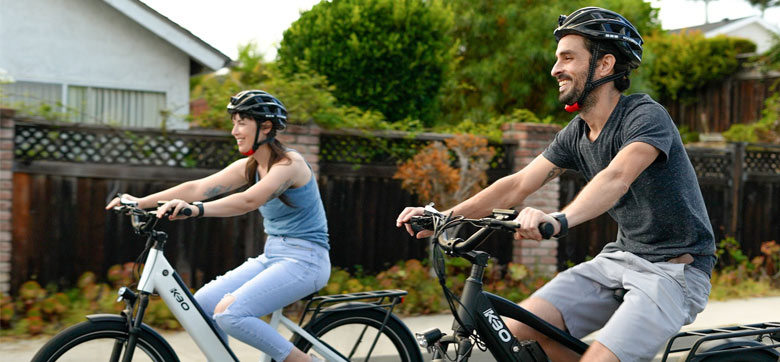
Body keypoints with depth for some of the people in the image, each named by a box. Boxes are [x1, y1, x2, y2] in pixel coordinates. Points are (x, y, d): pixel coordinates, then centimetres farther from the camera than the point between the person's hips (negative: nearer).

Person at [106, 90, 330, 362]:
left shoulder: (289, 163, -16)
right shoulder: (248, 166, 8)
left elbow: (248, 201, -32)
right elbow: (198, 187, 0)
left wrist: (196, 210, -44)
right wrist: (142, 202, -10)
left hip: (304, 260, -8)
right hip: (272, 256, 8)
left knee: (229, 312, -24)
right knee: (203, 303, -4)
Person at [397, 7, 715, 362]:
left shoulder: (645, 116, -17)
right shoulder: (576, 133, 6)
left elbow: (616, 178, -36)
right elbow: (518, 184, 4)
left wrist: (558, 220, -53)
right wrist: (443, 216, -6)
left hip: (675, 270, -7)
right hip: (621, 257, 7)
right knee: (518, 327, -9)